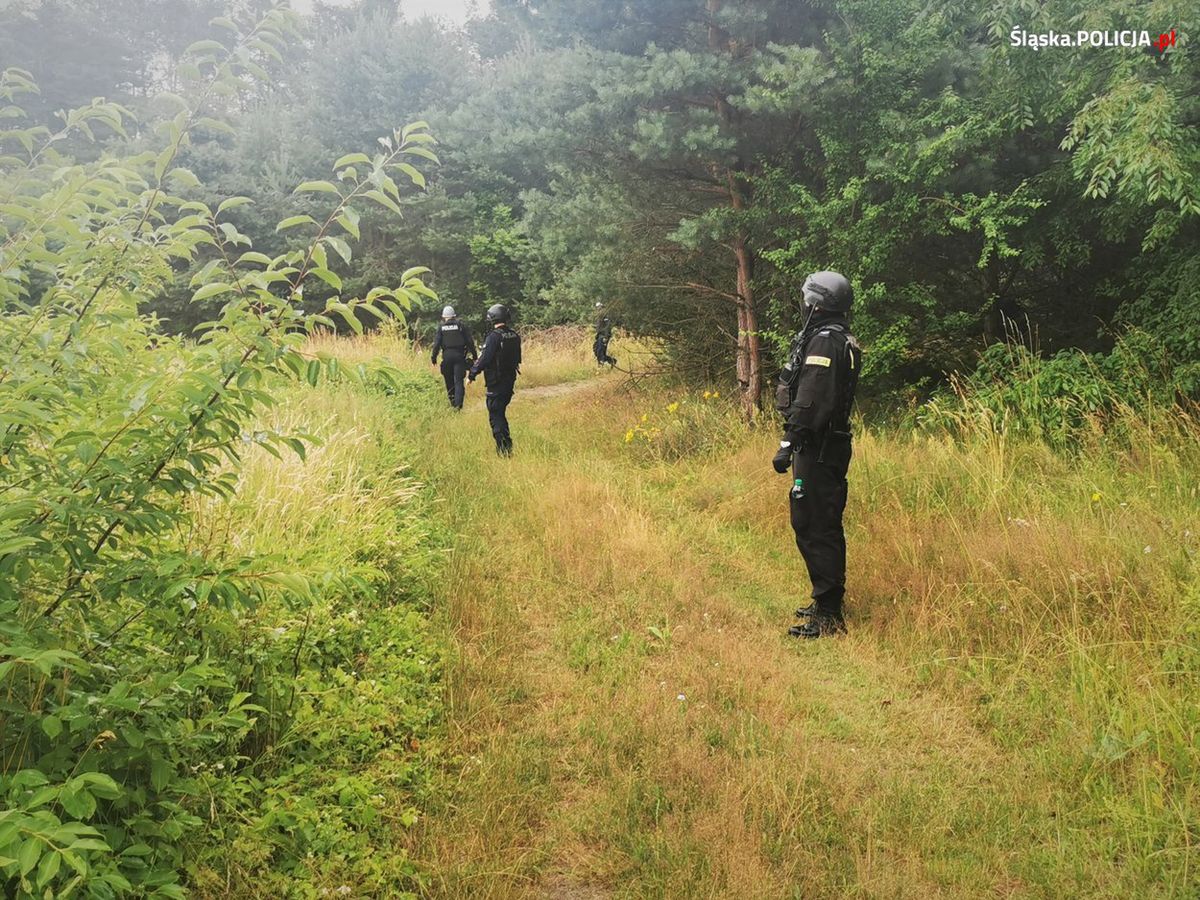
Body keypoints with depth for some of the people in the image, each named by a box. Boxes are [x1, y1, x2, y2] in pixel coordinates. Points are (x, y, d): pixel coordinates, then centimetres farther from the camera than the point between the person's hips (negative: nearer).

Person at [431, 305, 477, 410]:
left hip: (447, 356, 1)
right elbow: (469, 341, 1)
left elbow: (437, 343, -1)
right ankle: (458, 404, -15)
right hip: (459, 355, -1)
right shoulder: (461, 325, 2)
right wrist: (473, 355, 8)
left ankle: (452, 402, 20)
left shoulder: (441, 327, 3)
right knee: (458, 380, -3)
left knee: (449, 381, 13)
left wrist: (434, 357, 6)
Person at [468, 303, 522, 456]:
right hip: (510, 380, 8)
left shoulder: (494, 337, -19)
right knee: (501, 413, 22)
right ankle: (507, 447, 28)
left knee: (496, 416, -2)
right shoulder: (515, 336, 4)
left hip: (496, 383, -8)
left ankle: (504, 451, -5)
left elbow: (484, 359, -20)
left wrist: (472, 374, -9)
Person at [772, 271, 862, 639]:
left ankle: (828, 616, -3)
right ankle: (829, 601, 27)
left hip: (817, 449, -11)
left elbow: (810, 401, -23)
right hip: (832, 444, 11)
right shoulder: (845, 342, 17)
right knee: (825, 526, 17)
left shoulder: (824, 342, -15)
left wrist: (788, 444, -22)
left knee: (814, 529, -7)